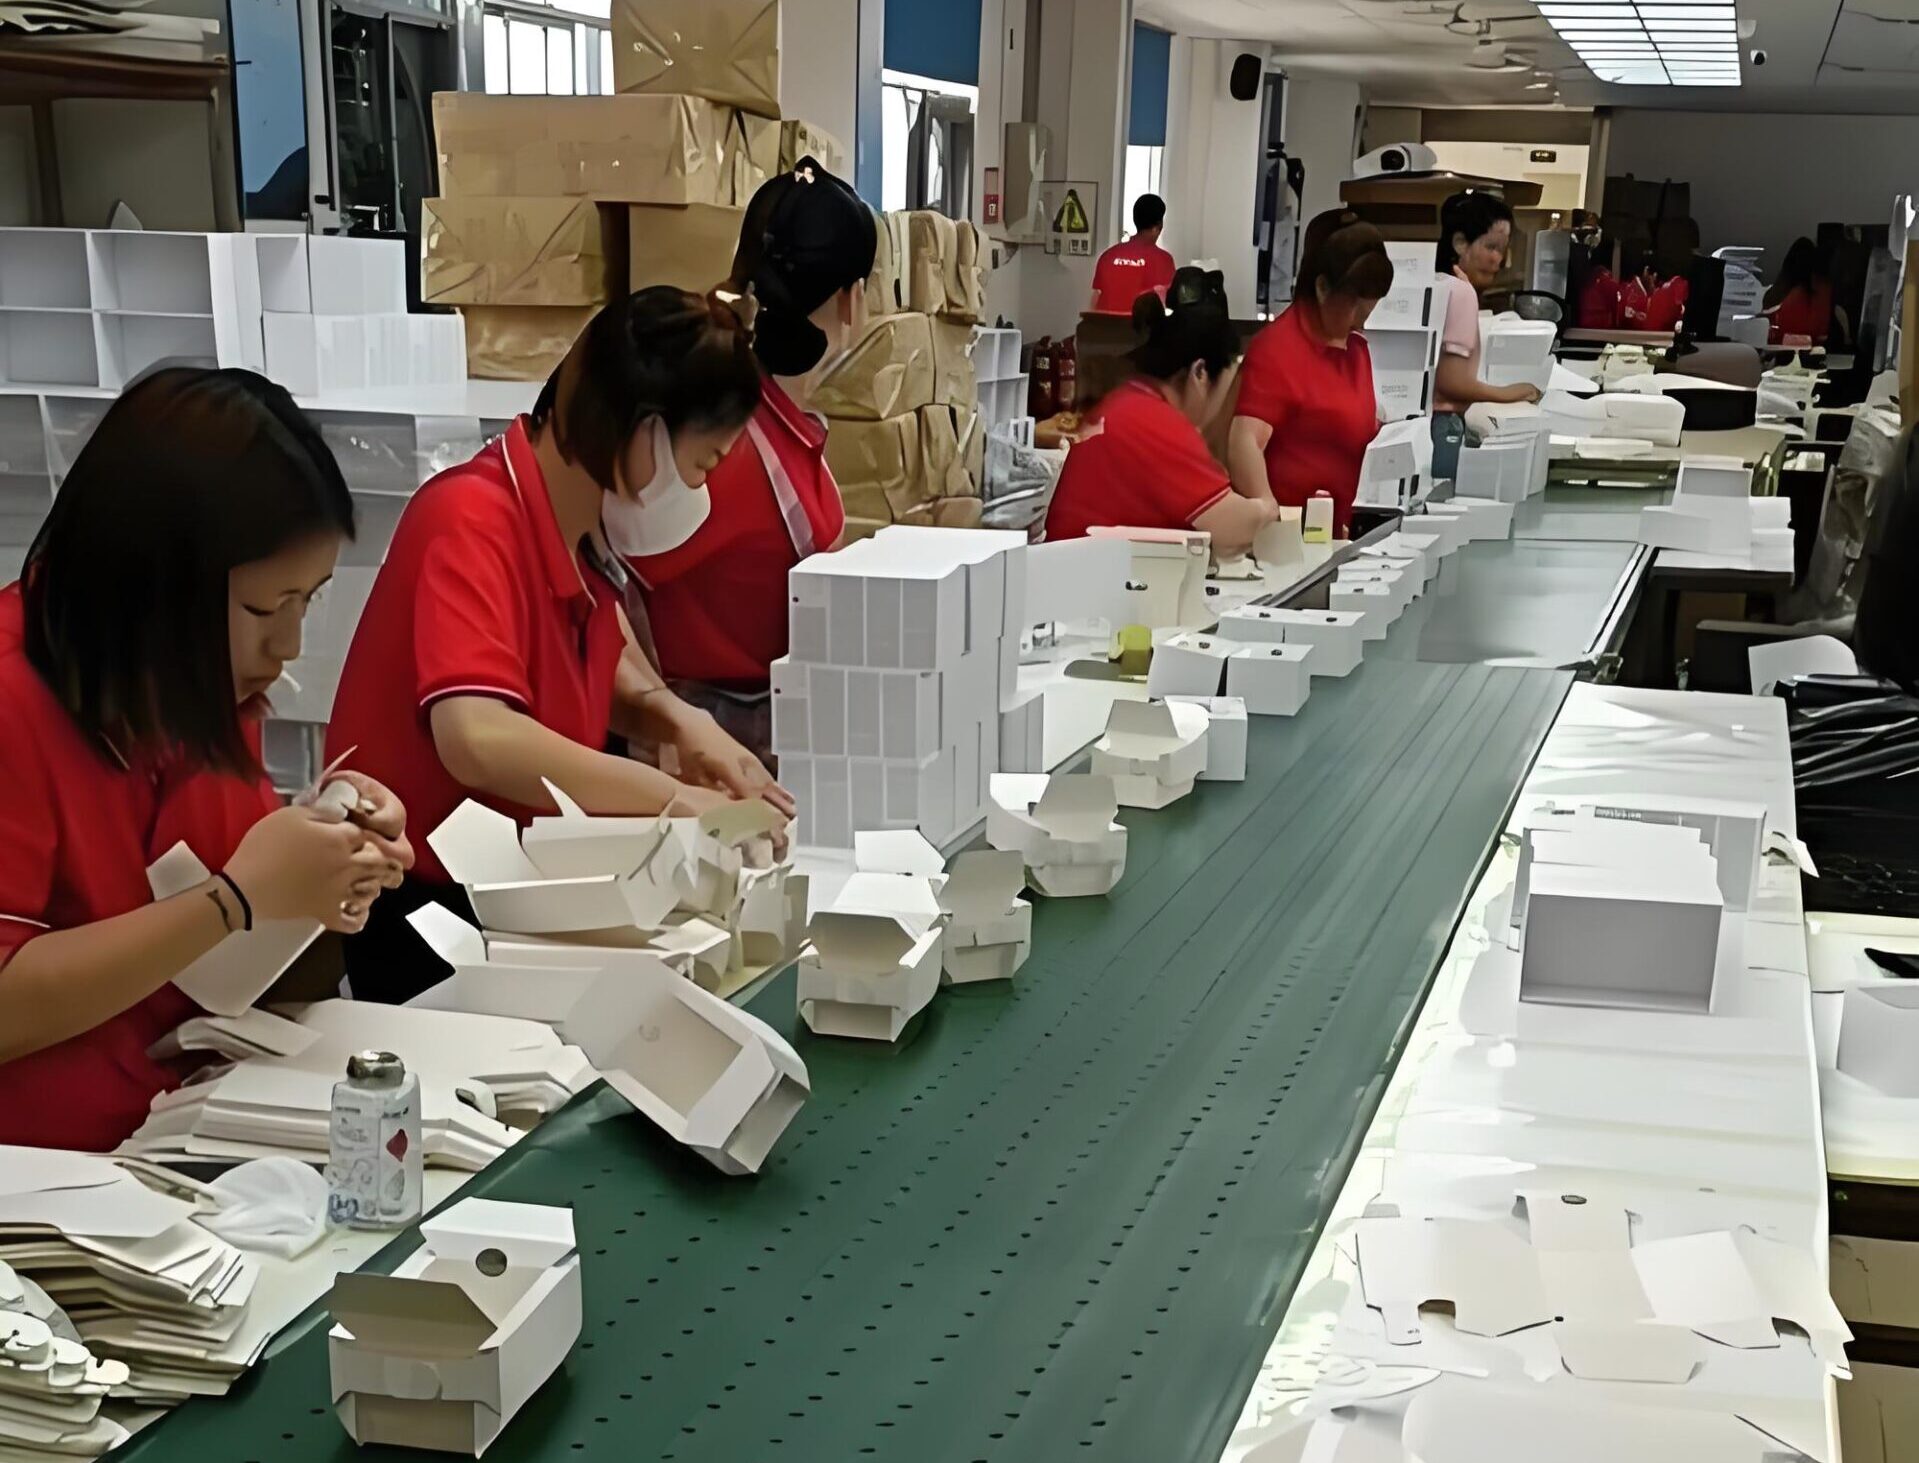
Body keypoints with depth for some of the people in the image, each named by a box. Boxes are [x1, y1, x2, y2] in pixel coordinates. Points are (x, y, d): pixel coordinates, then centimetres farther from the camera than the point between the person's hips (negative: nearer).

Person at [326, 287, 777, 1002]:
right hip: (422, 906, -8)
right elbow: (477, 738, -39)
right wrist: (676, 798, -35)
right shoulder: (473, 521, -25)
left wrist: (679, 720, -8)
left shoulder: (580, 524, 0)